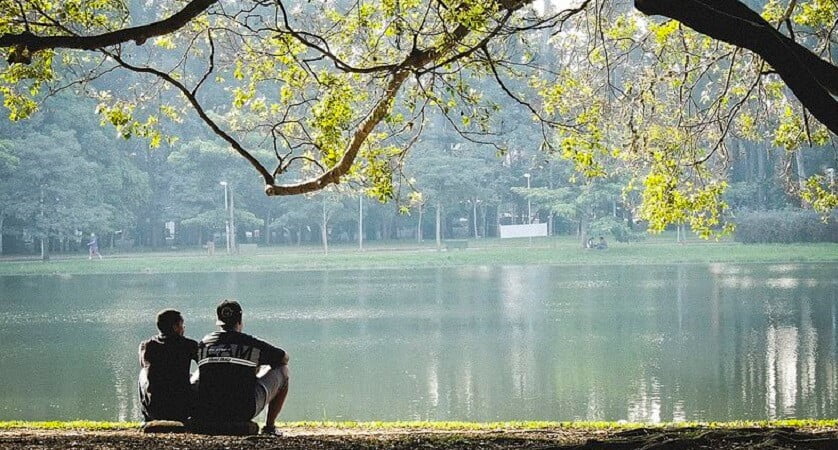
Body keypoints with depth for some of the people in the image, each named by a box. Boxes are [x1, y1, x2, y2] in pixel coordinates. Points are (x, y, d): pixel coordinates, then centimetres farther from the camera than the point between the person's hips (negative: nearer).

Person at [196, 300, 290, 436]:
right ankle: (269, 426, 15)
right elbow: (285, 357, 15)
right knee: (282, 370, 16)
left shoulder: (204, 343, 7)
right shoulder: (252, 344, -2)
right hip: (244, 412, -4)